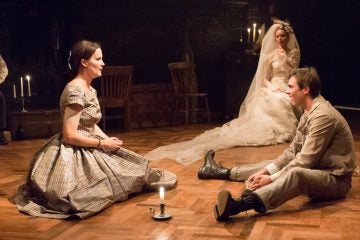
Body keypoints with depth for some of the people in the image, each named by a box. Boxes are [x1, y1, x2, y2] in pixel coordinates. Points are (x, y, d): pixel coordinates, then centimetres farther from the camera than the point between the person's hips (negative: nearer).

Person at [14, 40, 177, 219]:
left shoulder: (90, 90, 10)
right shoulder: (75, 91, -20)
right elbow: (70, 135, -23)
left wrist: (108, 139, 1)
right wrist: (102, 143, -16)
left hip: (89, 149, 10)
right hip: (74, 154, -10)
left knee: (132, 166, 6)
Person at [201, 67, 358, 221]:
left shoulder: (323, 115, -22)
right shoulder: (309, 113, 9)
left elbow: (306, 160, -24)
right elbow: (292, 151, 10)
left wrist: (271, 179, -22)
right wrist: (265, 171, -1)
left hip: (335, 179, -10)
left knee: (296, 173, -38)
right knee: (270, 165, 16)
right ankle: (224, 173, 33)